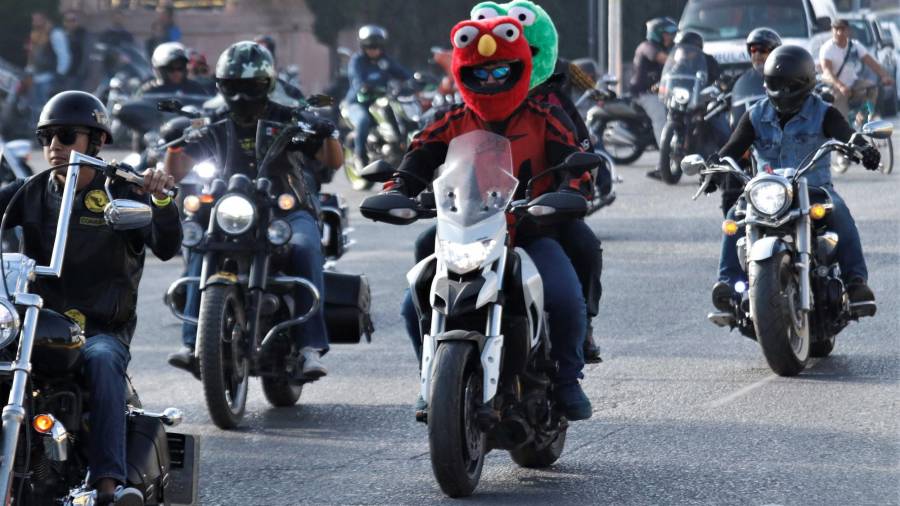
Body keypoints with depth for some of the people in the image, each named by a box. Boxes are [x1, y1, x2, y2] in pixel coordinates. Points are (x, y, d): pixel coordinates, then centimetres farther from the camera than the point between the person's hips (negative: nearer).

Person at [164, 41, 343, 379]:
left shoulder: (289, 120, 5)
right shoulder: (216, 126, 9)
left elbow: (334, 161, 4)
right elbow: (177, 173, 6)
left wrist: (329, 134, -17)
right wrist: (174, 145, -15)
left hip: (288, 211, -1)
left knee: (305, 249, -34)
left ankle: (310, 346, -37)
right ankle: (192, 344, -32)